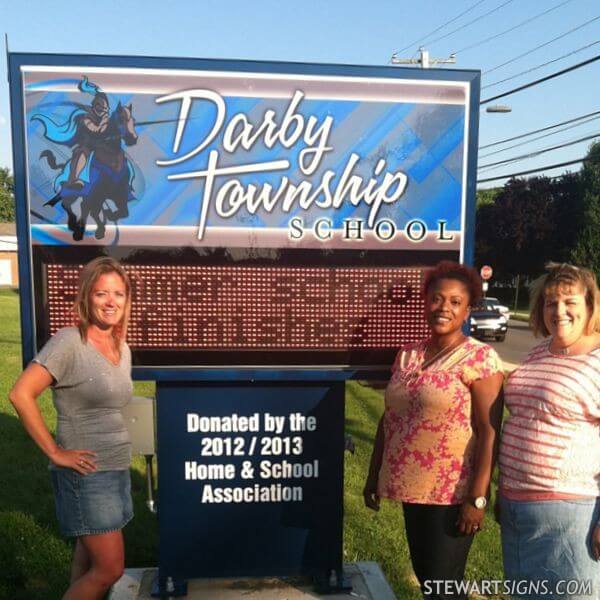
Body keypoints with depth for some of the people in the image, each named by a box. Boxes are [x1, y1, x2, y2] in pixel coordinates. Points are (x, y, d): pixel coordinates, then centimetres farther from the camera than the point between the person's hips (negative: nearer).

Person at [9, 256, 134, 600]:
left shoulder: (123, 349, 7)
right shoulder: (69, 342, -15)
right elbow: (21, 395, -20)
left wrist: (119, 446, 11)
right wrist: (55, 453, -17)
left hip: (118, 470, 7)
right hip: (86, 474, -7)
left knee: (89, 562, 18)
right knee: (110, 569, -1)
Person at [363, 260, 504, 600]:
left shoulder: (479, 357, -11)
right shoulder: (407, 355, 6)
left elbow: (489, 431, -15)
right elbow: (389, 419, 11)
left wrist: (478, 497, -18)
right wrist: (374, 475, 12)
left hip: (452, 493, -6)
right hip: (412, 487, 6)